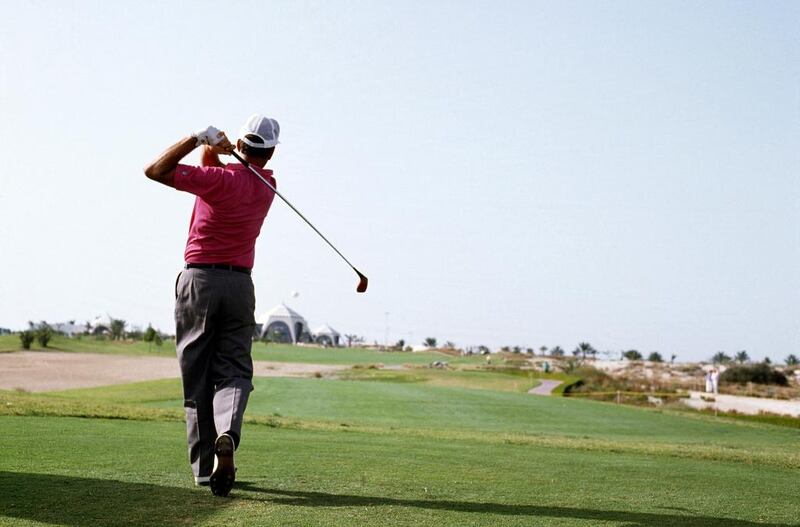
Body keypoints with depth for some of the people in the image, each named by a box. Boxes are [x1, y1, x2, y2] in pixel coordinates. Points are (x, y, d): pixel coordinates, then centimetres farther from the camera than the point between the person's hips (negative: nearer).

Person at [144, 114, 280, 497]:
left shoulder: (218, 178, -10)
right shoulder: (266, 186, 7)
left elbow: (155, 170, -12)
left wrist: (198, 139, -12)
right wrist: (214, 147, -2)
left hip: (198, 279, -2)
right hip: (240, 283, 3)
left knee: (196, 377, 5)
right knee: (234, 371, 5)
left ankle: (204, 466, 5)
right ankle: (227, 435, -24)